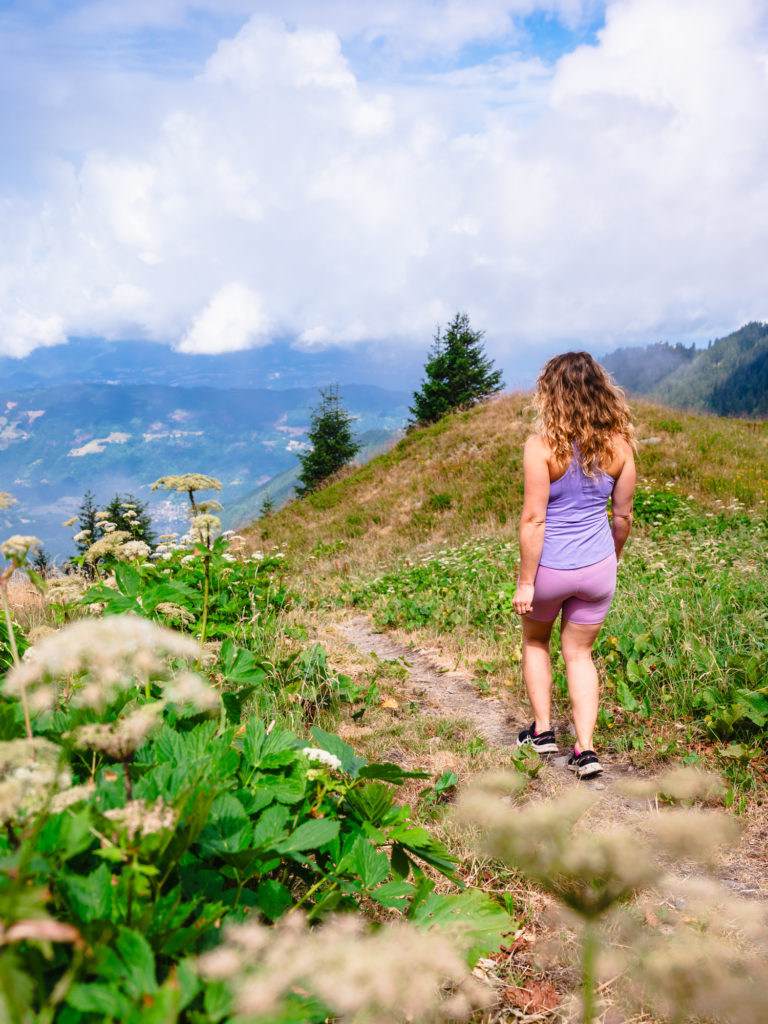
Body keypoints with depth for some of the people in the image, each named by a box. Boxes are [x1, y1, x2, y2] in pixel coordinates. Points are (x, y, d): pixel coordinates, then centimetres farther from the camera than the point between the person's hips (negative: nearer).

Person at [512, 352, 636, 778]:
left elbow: (533, 519, -18)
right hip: (597, 567, 3)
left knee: (535, 642, 23)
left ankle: (542, 730, 27)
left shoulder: (542, 446, -18)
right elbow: (623, 515, 3)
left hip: (550, 567, -3)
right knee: (579, 653, 17)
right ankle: (585, 748, 11)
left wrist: (525, 581, -11)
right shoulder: (619, 445, -5)